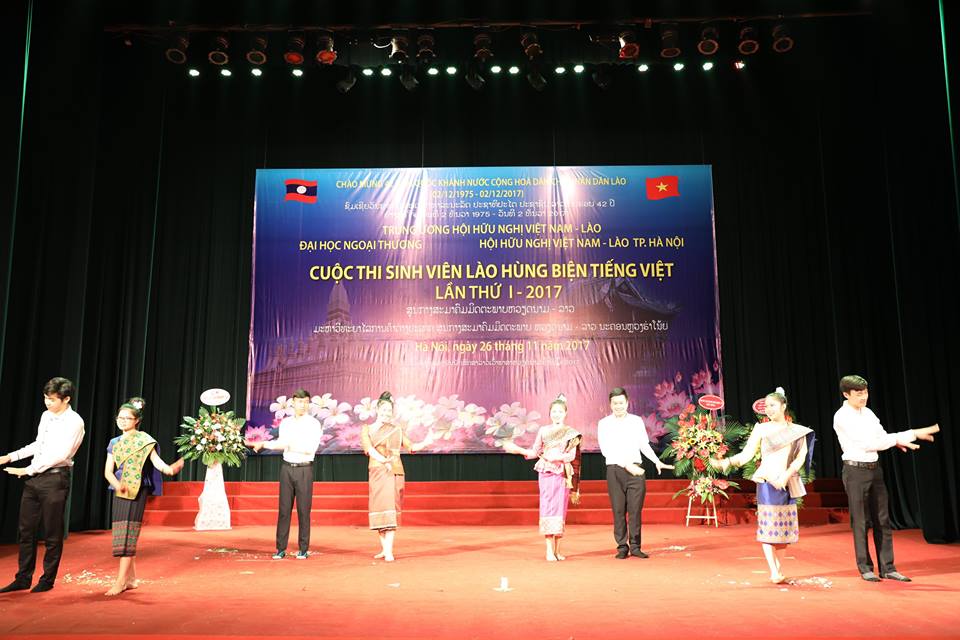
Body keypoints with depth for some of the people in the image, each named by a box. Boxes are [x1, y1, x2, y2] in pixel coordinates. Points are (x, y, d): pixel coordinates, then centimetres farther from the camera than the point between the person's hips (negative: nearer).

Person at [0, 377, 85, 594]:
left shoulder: (74, 422, -12)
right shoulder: (46, 416, 10)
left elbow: (60, 455, -18)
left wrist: (27, 470, -15)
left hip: (55, 479, -7)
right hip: (34, 478, 7)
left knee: (52, 534, 3)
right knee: (26, 530, 10)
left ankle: (47, 580, 15)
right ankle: (23, 579, 21)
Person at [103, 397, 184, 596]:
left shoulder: (144, 440, -2)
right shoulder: (114, 443, 13)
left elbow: (156, 460, -12)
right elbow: (108, 471, 6)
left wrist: (169, 468, -34)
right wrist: (117, 484, -14)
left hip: (137, 490, -6)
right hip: (120, 490, 6)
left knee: (128, 534, -10)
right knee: (122, 534, 8)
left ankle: (120, 582, -9)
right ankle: (131, 578, 17)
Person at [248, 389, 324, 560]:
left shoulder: (314, 424, -4)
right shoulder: (285, 422, 10)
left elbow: (310, 449, -15)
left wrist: (289, 446, -14)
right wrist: (263, 444, 13)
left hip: (304, 469, -3)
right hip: (287, 467, 4)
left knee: (303, 510, 0)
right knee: (284, 509, 3)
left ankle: (303, 549, 7)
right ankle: (281, 549, 8)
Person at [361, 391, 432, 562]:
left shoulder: (397, 429, 12)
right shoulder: (367, 429, 6)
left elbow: (410, 446, 13)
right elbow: (369, 449, -9)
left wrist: (426, 443, -3)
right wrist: (384, 461, -24)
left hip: (396, 472, 1)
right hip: (378, 471, -1)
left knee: (392, 509, -3)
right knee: (382, 507, -4)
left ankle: (388, 551, -6)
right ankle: (384, 548, 5)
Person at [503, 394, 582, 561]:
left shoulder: (571, 433, 4)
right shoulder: (543, 431, 8)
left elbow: (572, 456, -4)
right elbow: (534, 452, 10)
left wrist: (557, 457, -19)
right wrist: (517, 449, -1)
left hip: (563, 475, 0)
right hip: (546, 473, 0)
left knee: (560, 509, 1)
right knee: (547, 507, -6)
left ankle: (557, 549, 9)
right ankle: (549, 550, -7)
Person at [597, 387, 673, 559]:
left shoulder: (637, 421, 11)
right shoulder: (604, 424, 3)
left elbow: (644, 445, 16)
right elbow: (606, 451, -5)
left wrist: (657, 461, 1)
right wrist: (627, 465, -11)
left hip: (636, 470, 2)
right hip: (615, 470, -1)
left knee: (635, 510, 0)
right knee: (619, 510, -1)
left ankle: (635, 546, 7)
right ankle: (622, 547, 6)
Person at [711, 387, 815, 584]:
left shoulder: (798, 431, 8)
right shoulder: (761, 429, 2)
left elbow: (801, 457, -2)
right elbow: (747, 454, -5)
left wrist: (787, 474, -17)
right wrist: (727, 461, -21)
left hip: (788, 484, 3)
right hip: (767, 482, -3)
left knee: (783, 524, 6)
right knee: (768, 525, -6)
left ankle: (776, 562, 24)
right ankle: (774, 571, -4)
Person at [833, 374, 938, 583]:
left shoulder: (868, 413, 10)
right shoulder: (842, 417, -13)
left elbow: (882, 438, 9)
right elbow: (867, 443, -19)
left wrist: (896, 440, -16)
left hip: (874, 469, 7)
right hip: (855, 471, -7)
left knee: (882, 520, 8)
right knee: (861, 521, 1)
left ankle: (887, 568, 15)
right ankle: (865, 568, 12)